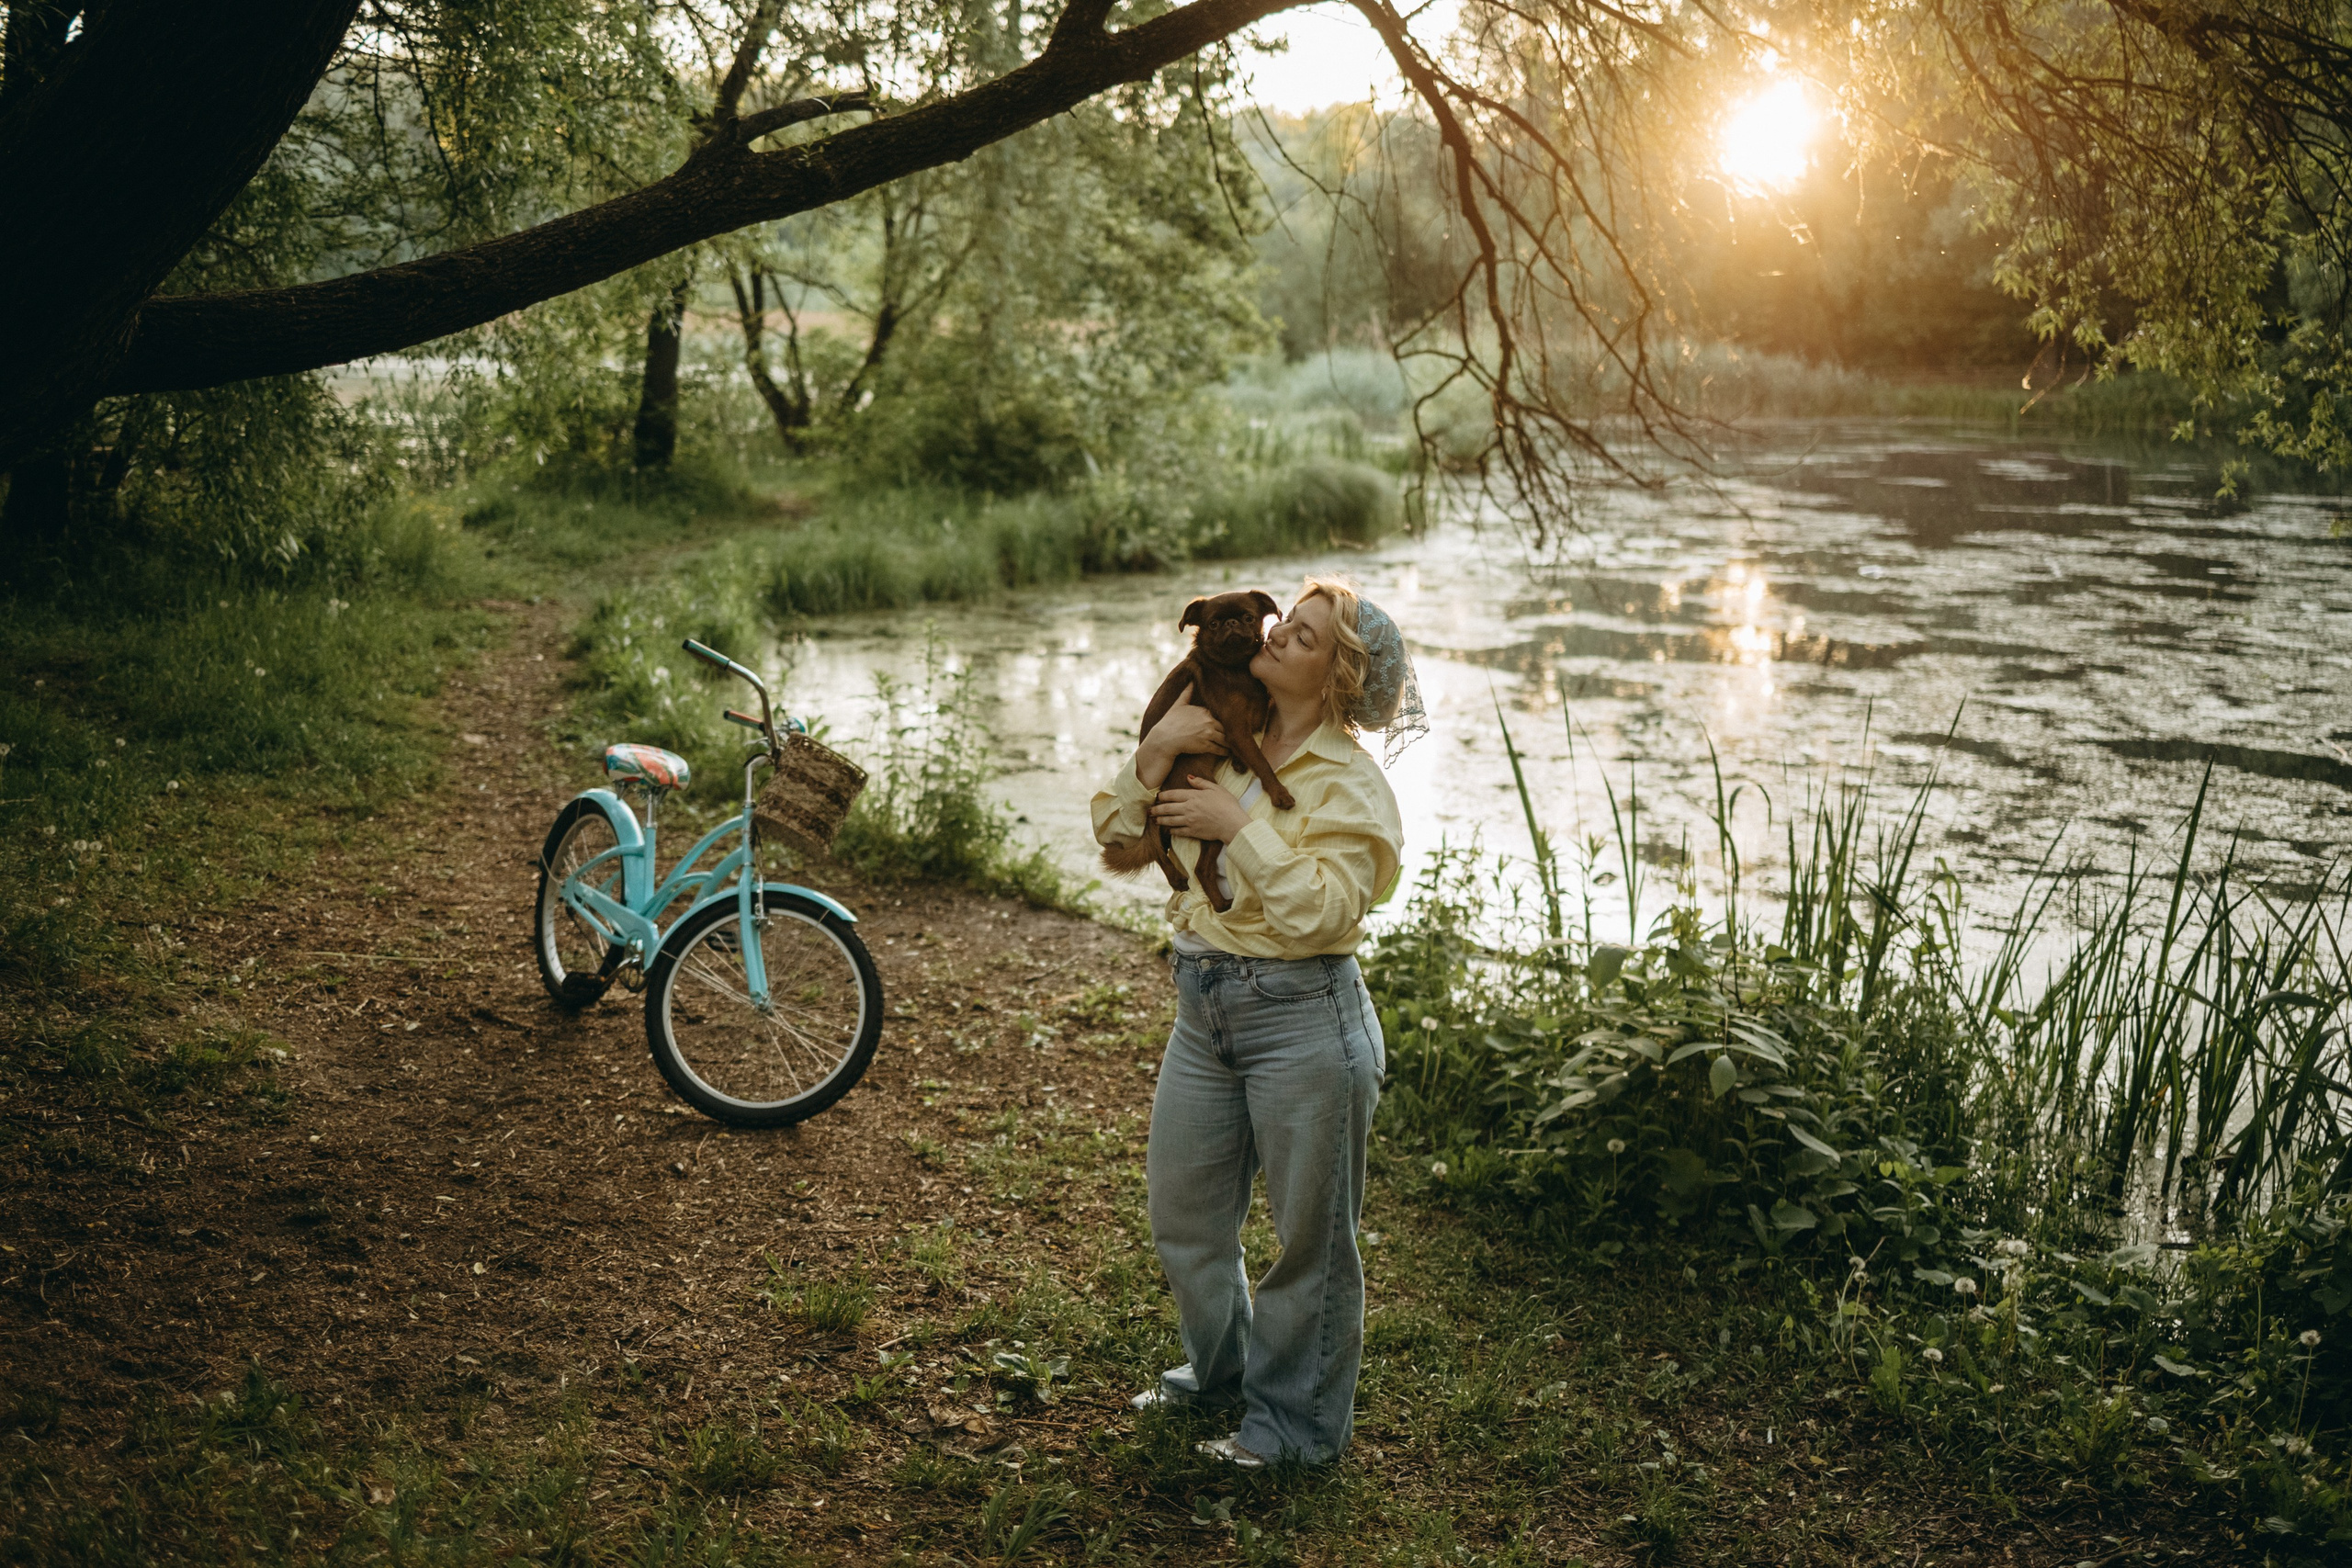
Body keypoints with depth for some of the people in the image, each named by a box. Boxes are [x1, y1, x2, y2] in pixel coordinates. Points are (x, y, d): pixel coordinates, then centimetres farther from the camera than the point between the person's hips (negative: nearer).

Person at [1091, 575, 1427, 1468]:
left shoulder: (1347, 783, -11)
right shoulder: (1218, 738, 7)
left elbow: (1322, 909, -23)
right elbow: (1117, 838, 6)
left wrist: (1239, 824, -20)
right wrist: (1158, 752, -8)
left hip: (1303, 1018, -7)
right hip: (1203, 1010, 7)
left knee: (1310, 1233, 8)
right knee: (1181, 1217, 18)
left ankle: (1296, 1416, 27)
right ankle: (1221, 1368, 43)